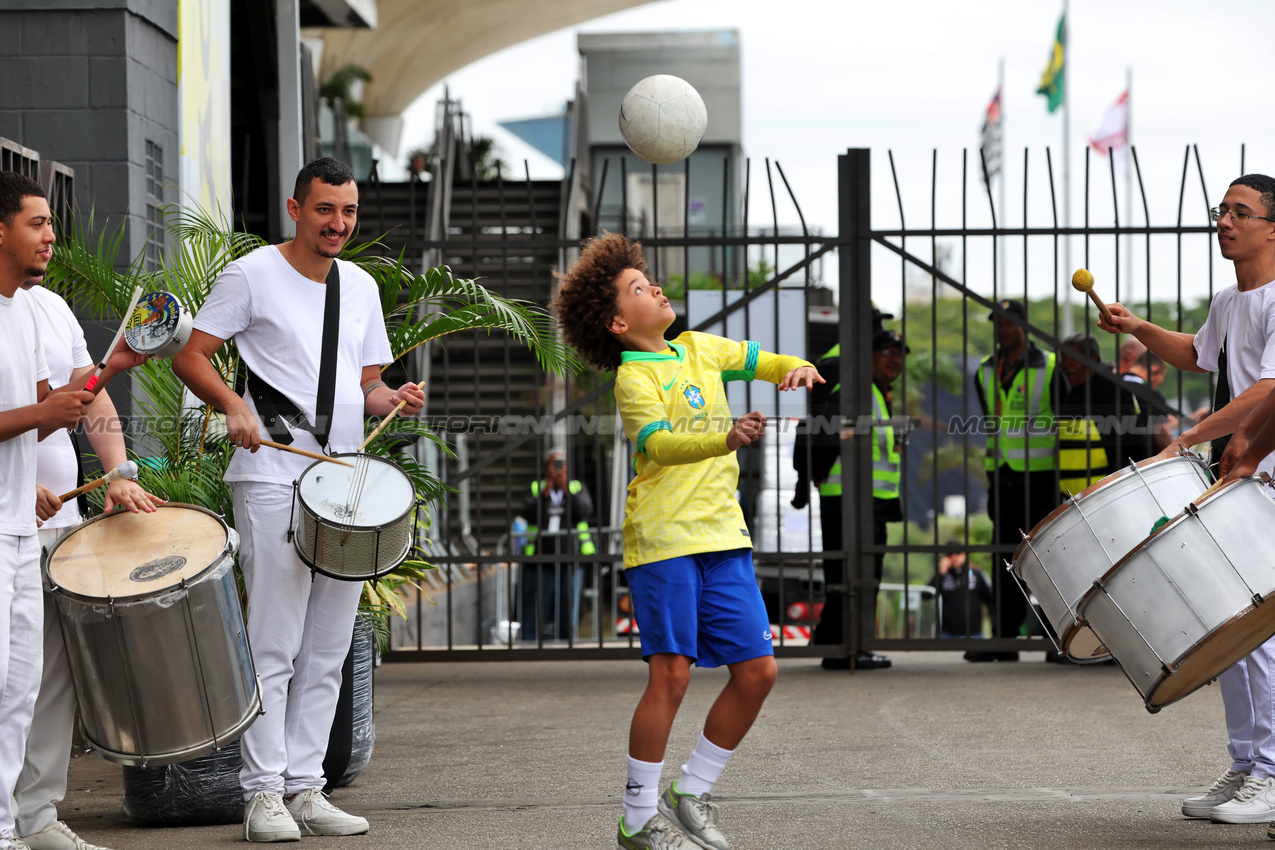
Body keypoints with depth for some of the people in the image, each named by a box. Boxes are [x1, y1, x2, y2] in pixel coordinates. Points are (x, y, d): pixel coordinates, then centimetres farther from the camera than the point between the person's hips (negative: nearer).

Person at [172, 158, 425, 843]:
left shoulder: (361, 287, 16)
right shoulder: (253, 274, -2)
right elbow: (191, 356, -3)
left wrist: (395, 398, -2)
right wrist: (234, 406, -20)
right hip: (273, 480, -6)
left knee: (328, 650, 7)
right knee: (274, 644, -8)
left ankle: (305, 787, 12)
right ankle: (264, 794, -5)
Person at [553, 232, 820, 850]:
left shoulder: (700, 348, 15)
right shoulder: (634, 379, -7)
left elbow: (762, 361, 27)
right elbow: (660, 444, -23)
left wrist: (798, 370, 4)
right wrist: (726, 441, -40)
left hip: (721, 533, 7)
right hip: (663, 538, -7)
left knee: (756, 669, 2)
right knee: (671, 672, -10)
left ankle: (692, 792, 17)